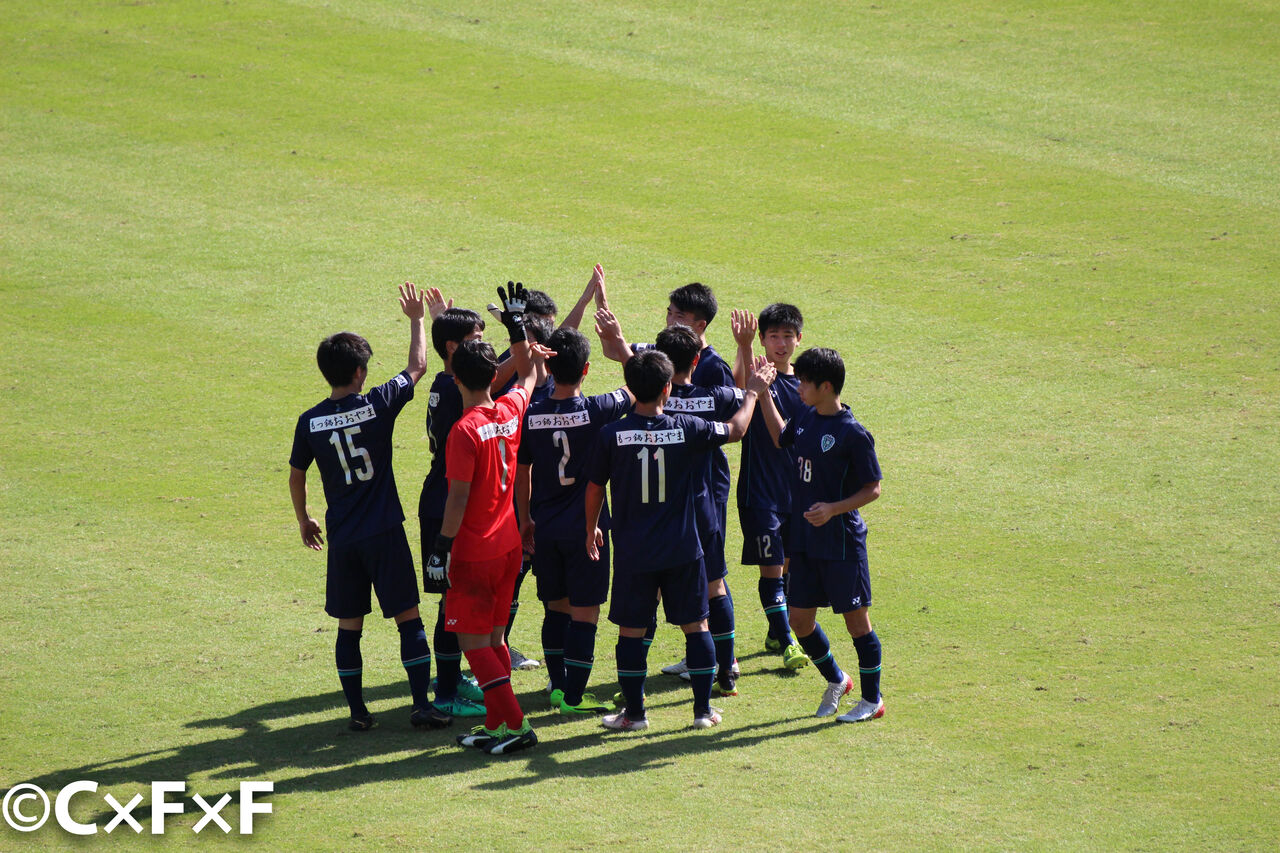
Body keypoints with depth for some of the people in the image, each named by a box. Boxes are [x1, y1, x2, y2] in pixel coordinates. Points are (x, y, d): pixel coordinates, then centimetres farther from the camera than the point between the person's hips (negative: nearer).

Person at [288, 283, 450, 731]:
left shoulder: (310, 421, -2)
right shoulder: (378, 404, -9)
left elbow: (296, 476, 9)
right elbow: (417, 367, 6)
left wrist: (303, 520, 25)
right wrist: (416, 319, 20)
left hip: (341, 539, 2)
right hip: (384, 534, -2)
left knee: (349, 626, 9)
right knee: (408, 618, 4)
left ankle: (357, 710, 9)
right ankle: (422, 704, 1)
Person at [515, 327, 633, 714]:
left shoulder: (531, 416, -4)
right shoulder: (597, 410, -14)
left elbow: (521, 473, 6)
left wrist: (526, 520, 19)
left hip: (545, 528, 4)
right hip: (585, 524, -4)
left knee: (556, 608, 16)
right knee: (584, 611, 2)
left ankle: (558, 686, 20)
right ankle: (573, 695, 1)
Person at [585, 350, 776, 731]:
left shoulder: (611, 435, -9)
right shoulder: (686, 429, -8)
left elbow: (594, 488, 1)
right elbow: (735, 429, 9)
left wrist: (591, 529, 19)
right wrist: (754, 391, 26)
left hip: (633, 553, -1)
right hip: (682, 549, 1)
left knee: (631, 630, 8)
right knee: (695, 626, 11)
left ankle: (634, 712, 11)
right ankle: (704, 709, 15)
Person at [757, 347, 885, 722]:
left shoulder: (853, 433, -15)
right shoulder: (805, 417, 6)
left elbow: (873, 489, -11)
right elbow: (781, 437, 29)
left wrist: (834, 508, -23)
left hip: (841, 541, -7)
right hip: (805, 539, 7)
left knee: (856, 619, 3)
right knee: (800, 619, 10)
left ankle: (872, 699, 15)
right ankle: (836, 681, 32)